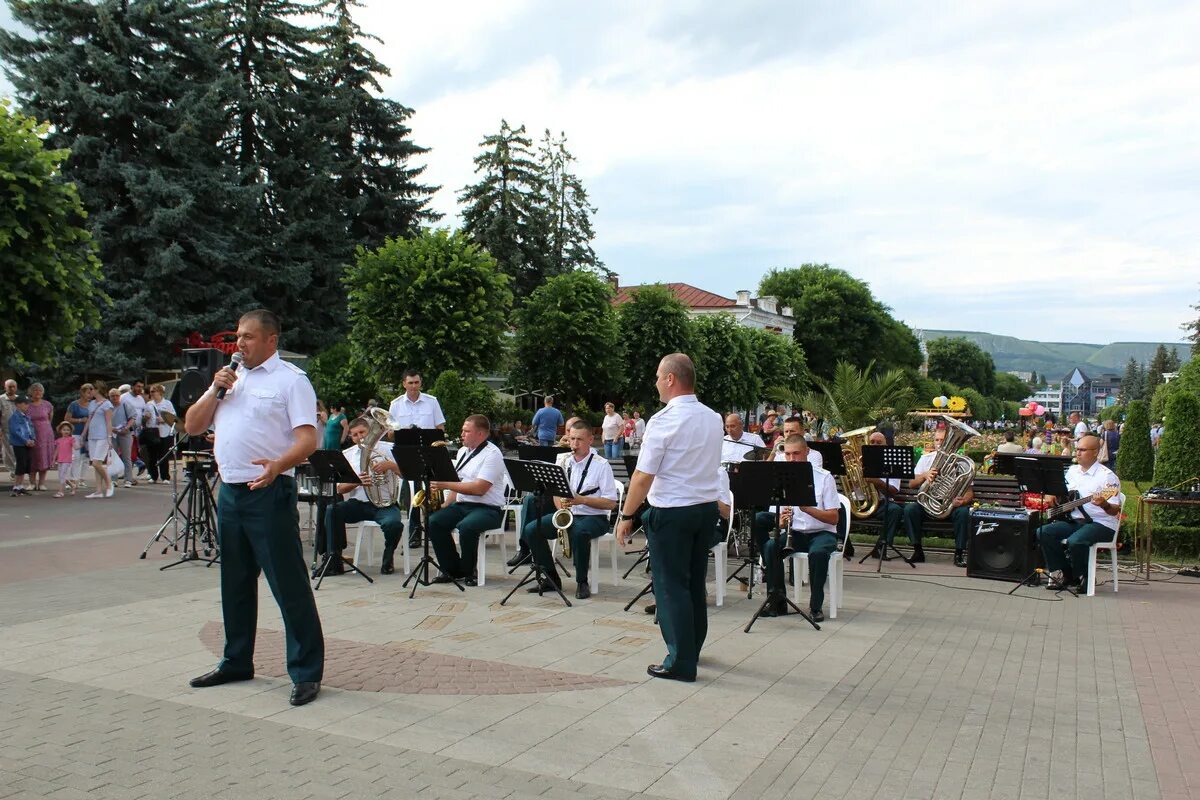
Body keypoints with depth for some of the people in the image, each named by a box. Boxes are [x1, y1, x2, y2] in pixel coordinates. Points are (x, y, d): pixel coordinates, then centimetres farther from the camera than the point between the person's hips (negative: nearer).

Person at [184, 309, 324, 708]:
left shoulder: (290, 379, -5)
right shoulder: (230, 379, 17)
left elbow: (308, 438, -15)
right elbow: (192, 426, 15)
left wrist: (278, 465, -34)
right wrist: (215, 390, -1)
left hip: (269, 493, -8)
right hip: (230, 492, 8)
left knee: (289, 585, -5)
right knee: (235, 583, 17)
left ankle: (307, 672, 2)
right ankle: (237, 662, 31)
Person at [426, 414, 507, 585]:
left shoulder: (492, 454, -11)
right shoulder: (463, 451, 17)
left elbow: (479, 489, -21)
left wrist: (445, 484, -19)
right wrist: (445, 506, 3)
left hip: (487, 509, -8)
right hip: (461, 505, 8)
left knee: (466, 527, -35)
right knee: (434, 522, -16)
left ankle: (469, 572, -10)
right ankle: (452, 569, -3)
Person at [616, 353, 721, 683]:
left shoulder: (664, 421, -17)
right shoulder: (714, 419, 6)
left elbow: (643, 476, -17)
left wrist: (626, 516, -8)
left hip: (671, 511, -7)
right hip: (708, 506, 7)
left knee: (671, 586, 2)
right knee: (695, 582, 19)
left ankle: (681, 662, 5)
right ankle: (692, 648, 31)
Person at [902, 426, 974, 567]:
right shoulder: (926, 459, 7)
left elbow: (969, 492, -2)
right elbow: (911, 485, -3)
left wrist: (962, 501, -27)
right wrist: (924, 476, -25)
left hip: (951, 504, -1)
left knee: (963, 512, -33)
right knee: (909, 509, -27)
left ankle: (959, 553, -17)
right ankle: (918, 550, -14)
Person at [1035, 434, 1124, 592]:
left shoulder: (1107, 476, -8)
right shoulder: (1072, 471, 13)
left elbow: (1115, 511, -14)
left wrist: (1104, 504, -36)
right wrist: (1051, 495, 5)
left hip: (1101, 524, -7)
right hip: (1073, 520, 7)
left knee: (1075, 541, -34)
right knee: (1043, 532, -13)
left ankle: (1084, 578, -6)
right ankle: (1064, 574, -1)